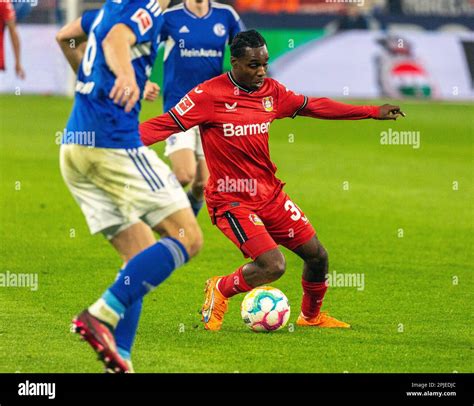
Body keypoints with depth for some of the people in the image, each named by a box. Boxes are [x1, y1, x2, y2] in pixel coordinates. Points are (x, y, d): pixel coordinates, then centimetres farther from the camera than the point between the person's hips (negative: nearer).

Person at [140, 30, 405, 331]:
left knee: (317, 256, 8)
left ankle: (311, 316, 35)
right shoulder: (209, 95, -14)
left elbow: (313, 106, 16)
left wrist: (374, 112, 18)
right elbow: (167, 124, -14)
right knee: (273, 266, -21)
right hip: (231, 201, -7)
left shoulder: (271, 91, 4)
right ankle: (220, 291, 7)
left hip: (270, 193, 7)